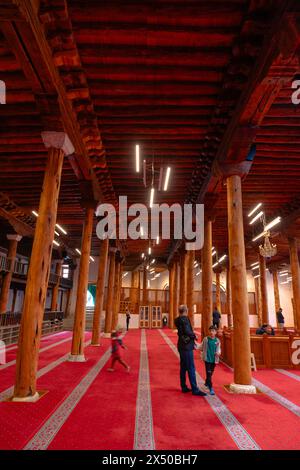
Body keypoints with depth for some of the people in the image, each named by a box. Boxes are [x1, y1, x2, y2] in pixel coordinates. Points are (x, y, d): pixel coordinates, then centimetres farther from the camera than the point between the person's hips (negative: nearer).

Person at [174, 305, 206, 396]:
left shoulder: (179, 320, 10)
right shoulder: (184, 319, -18)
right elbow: (187, 331, -27)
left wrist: (192, 335, 8)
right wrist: (194, 336, -9)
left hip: (182, 346, 9)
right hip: (187, 346, -9)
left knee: (183, 367, 15)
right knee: (191, 368, -4)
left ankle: (184, 387, 24)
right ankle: (195, 389, 1)